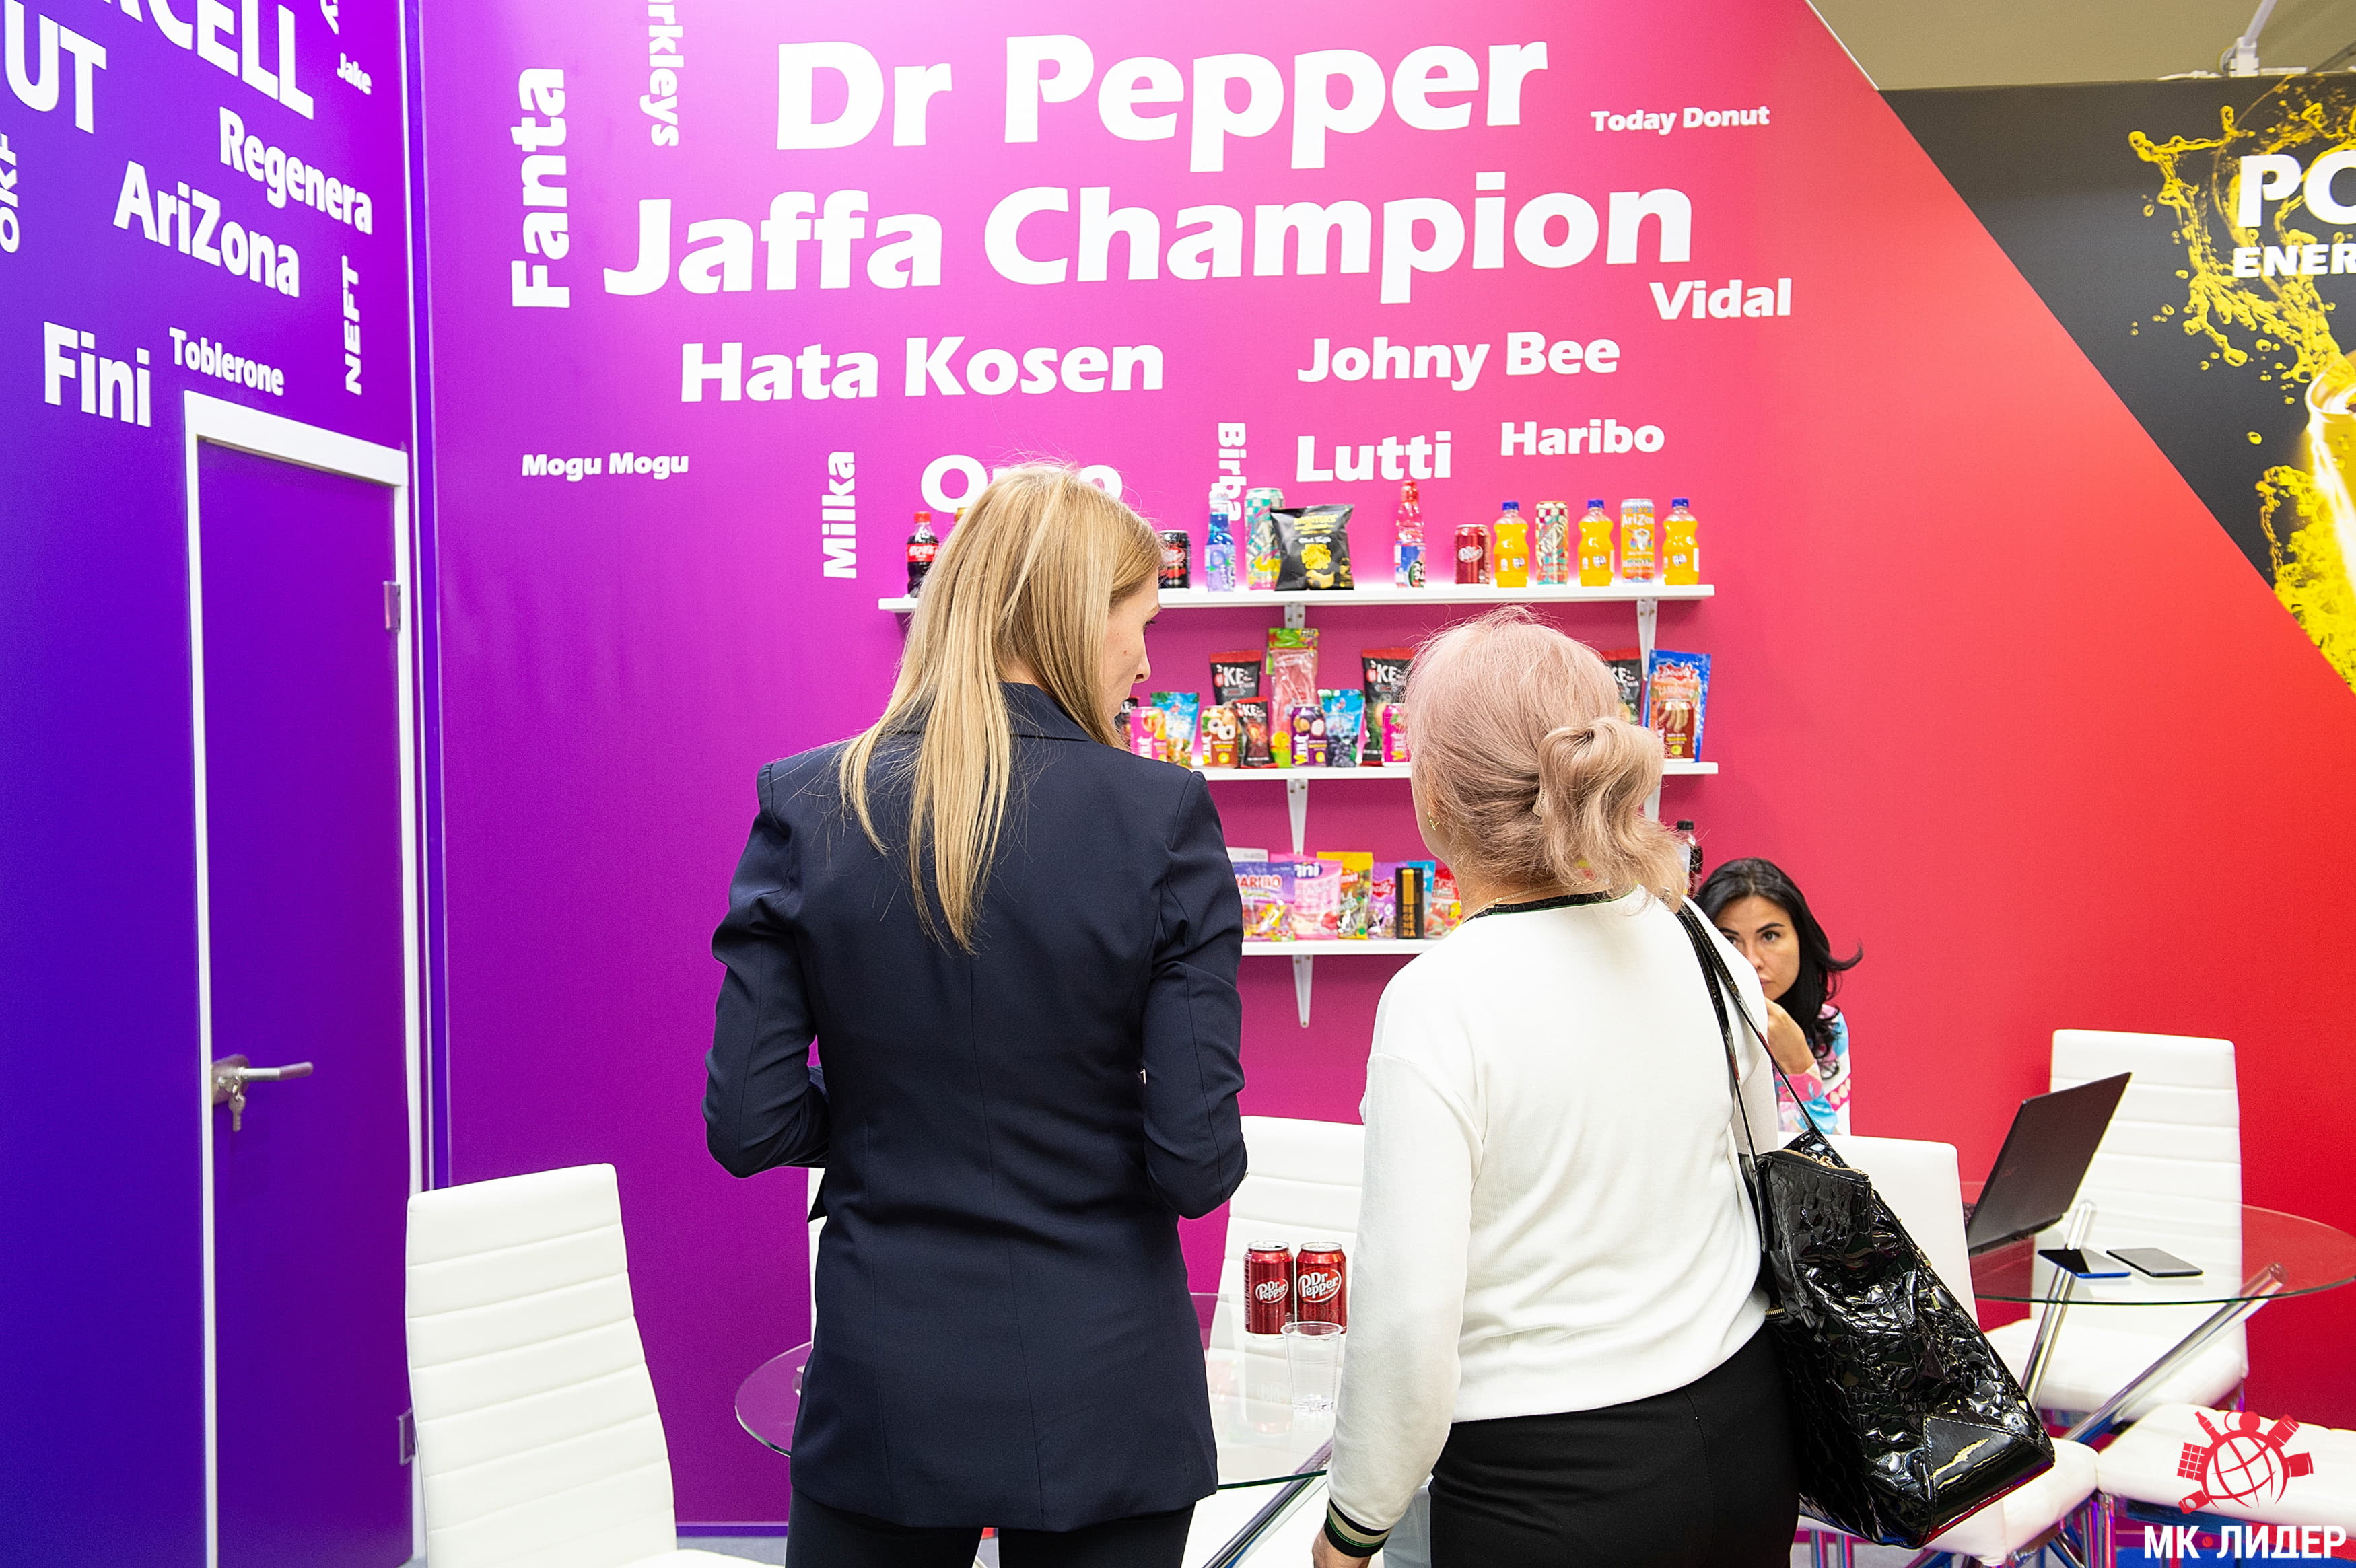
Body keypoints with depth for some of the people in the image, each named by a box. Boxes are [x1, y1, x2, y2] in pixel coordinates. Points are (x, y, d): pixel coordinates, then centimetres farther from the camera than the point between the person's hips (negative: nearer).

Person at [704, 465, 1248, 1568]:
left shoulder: (806, 806, -8)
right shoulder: (1163, 815, -15)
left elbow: (750, 1124, -8)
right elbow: (1198, 1161, -15)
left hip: (884, 1375, 2)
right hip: (1100, 1386, -1)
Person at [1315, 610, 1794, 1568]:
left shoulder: (1437, 1003, -22)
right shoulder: (1699, 943, -4)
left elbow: (1407, 1314, -21)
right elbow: (1765, 1166, 10)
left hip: (1549, 1488, -6)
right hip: (1744, 1431, 6)